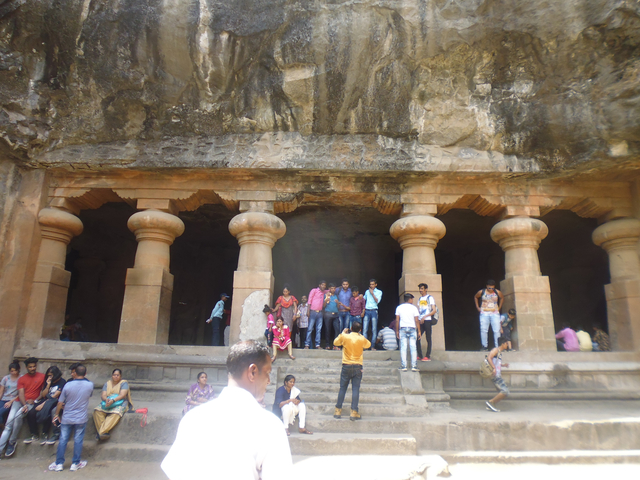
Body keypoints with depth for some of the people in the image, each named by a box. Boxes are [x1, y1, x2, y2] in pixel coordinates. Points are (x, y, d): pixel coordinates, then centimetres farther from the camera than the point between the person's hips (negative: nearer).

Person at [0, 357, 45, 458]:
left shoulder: (42, 377, 5)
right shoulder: (22, 379, 11)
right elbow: (21, 393, 1)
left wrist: (35, 400, -7)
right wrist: (24, 405, -15)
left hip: (31, 403, -3)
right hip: (19, 401, 3)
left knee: (18, 416, -29)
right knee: (8, 424, -13)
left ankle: (12, 442, -12)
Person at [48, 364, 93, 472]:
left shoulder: (68, 385, -11)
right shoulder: (90, 385, -10)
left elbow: (60, 403, -4)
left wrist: (56, 414, 10)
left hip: (67, 418, 0)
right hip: (81, 419, 0)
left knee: (63, 440, 12)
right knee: (78, 441, 9)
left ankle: (59, 463, 19)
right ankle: (75, 464, 17)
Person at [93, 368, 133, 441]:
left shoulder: (124, 383, 1)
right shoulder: (107, 384, 14)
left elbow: (122, 395, -12)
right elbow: (103, 395, 2)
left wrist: (113, 400, -29)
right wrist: (106, 399, -23)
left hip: (120, 403, -4)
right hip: (107, 403, 4)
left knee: (115, 413, -36)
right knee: (97, 411, -25)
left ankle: (102, 432, -37)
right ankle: (102, 431, -28)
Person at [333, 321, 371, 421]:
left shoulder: (345, 336, -7)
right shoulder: (362, 339, -5)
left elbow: (335, 343, 11)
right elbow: (368, 345, 17)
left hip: (346, 366, 1)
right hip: (358, 367, 0)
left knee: (343, 388, 9)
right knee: (355, 389, 1)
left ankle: (338, 410, 13)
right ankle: (354, 412, -1)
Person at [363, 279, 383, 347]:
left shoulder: (379, 292, 7)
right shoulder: (367, 292, 16)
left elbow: (377, 301, -5)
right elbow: (363, 300, 22)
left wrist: (372, 293, -5)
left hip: (374, 311, -2)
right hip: (367, 311, 2)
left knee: (374, 329, -2)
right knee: (365, 329, -5)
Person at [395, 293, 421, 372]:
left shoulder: (399, 307, 4)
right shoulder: (413, 308, -1)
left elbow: (397, 320, 2)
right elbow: (417, 321, -3)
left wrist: (397, 331, 9)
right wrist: (419, 331, 2)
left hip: (403, 328, 1)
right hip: (412, 328, -1)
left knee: (403, 348, 1)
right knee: (413, 348, 2)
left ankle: (403, 366, -2)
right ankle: (414, 366, 0)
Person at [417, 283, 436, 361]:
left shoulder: (430, 298, -1)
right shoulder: (420, 299, 19)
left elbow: (434, 311, -8)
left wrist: (424, 317, -15)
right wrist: (417, 318, 2)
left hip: (427, 320, -6)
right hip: (420, 321, 6)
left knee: (428, 338, -3)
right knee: (418, 337, 0)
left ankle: (428, 356, 0)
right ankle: (420, 355, 7)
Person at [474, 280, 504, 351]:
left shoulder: (497, 292, 1)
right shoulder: (481, 292, -1)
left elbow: (502, 298, 21)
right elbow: (475, 297, 18)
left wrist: (499, 307, 13)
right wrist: (477, 307, 10)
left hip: (495, 313, 1)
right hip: (484, 313, 0)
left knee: (497, 330, -4)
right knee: (483, 330, -3)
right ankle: (485, 346, 6)